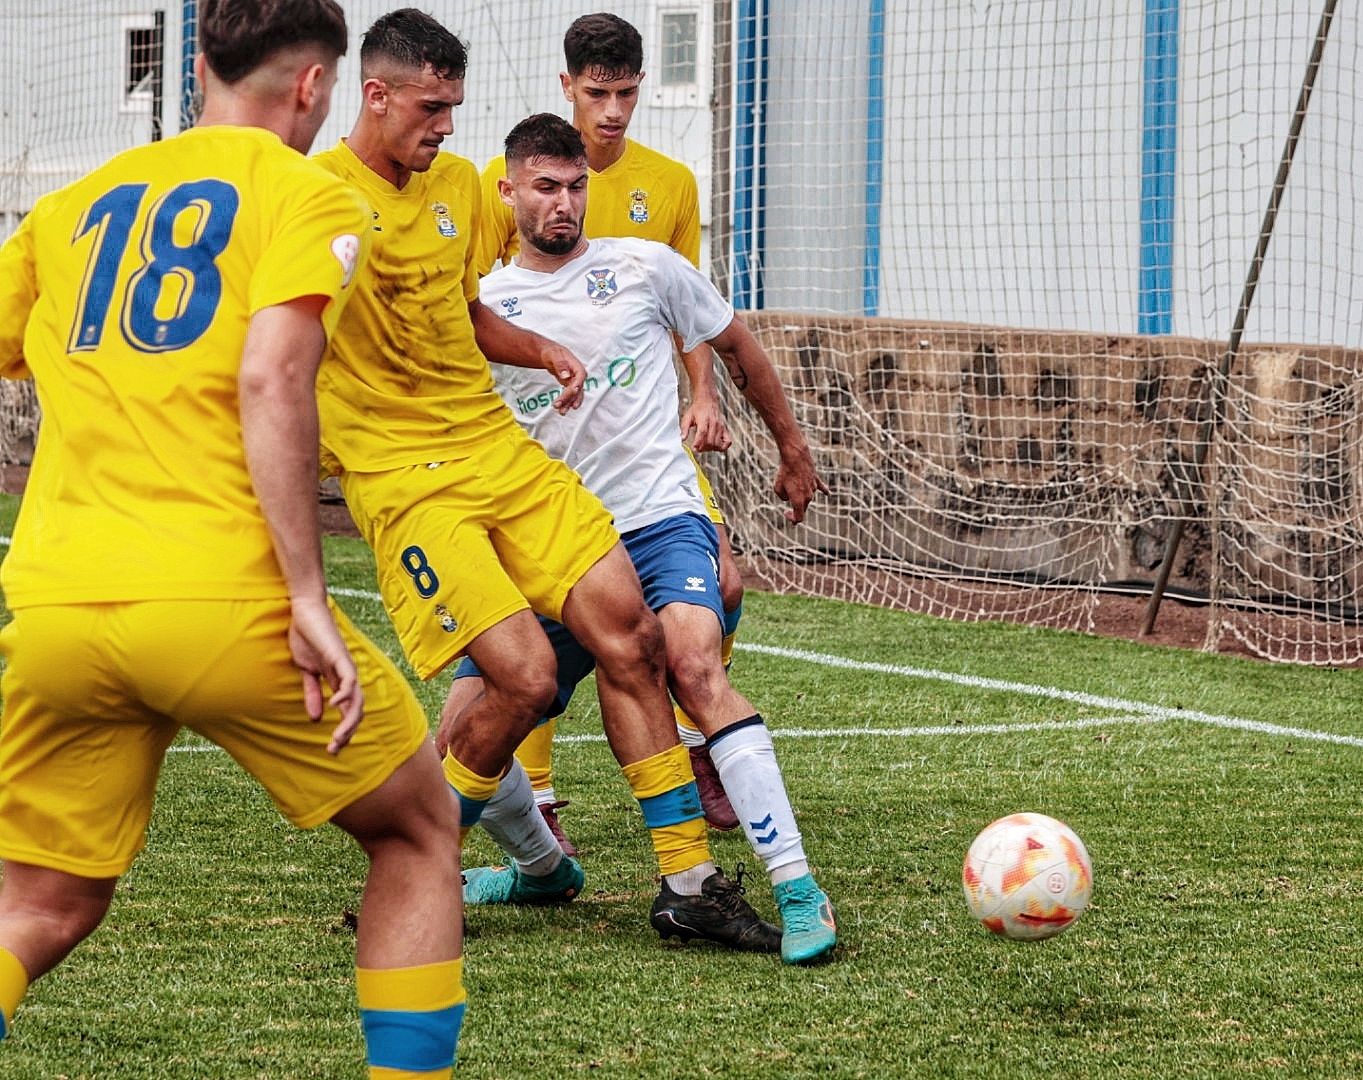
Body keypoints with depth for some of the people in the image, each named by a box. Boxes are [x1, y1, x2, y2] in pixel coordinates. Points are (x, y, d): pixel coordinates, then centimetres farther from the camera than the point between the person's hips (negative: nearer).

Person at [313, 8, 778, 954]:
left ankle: (691, 883, 6)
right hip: (404, 476, -7)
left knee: (629, 631, -1)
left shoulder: (457, 184, 12)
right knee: (524, 675, -17)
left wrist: (541, 350, 9)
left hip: (501, 445, 7)